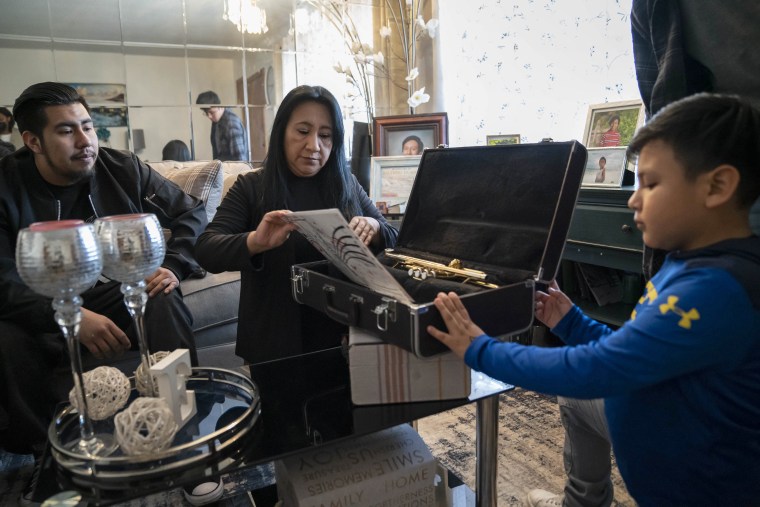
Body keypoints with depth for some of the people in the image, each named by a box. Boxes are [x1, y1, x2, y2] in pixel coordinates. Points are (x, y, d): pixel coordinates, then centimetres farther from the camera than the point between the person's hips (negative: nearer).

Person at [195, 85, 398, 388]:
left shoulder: (347, 185, 8)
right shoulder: (251, 188, 1)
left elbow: (393, 241, 8)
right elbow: (205, 251, -8)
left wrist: (373, 228, -15)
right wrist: (255, 242, -29)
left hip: (344, 337, 2)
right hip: (277, 344, -1)